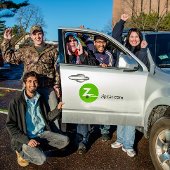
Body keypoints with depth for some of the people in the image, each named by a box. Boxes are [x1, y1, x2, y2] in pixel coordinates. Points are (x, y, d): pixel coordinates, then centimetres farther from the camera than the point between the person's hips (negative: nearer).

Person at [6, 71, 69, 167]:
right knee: (41, 159, -26)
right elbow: (10, 125, -9)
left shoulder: (40, 99, 7)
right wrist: (27, 140, -19)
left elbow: (47, 117, 10)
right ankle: (22, 152, 3)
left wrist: (58, 109, -10)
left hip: (43, 133, 6)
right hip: (25, 138, -5)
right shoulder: (16, 102, -10)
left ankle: (39, 148, 3)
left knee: (65, 140, -11)